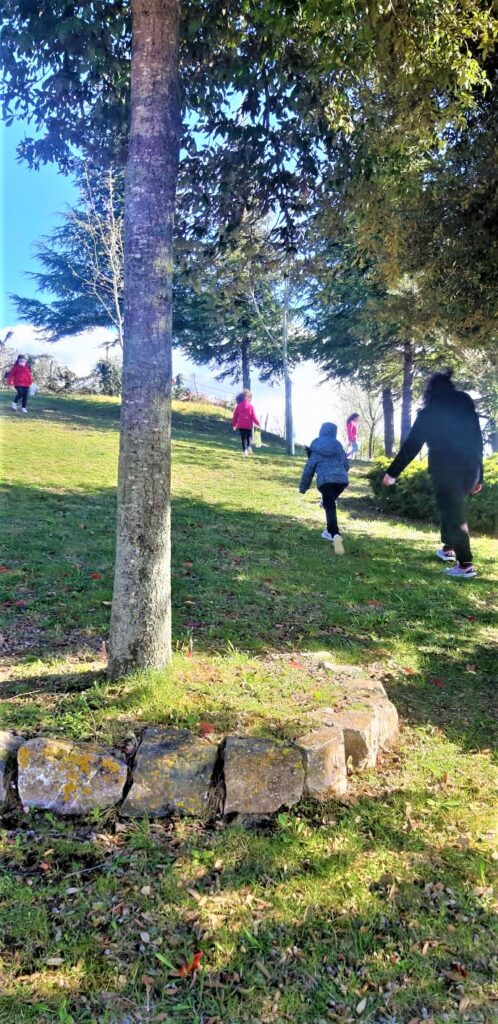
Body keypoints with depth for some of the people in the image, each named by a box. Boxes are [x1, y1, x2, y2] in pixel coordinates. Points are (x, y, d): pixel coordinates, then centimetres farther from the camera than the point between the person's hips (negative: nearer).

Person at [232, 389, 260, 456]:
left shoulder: (238, 405, 3)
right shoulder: (251, 406, -5)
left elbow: (235, 415, 7)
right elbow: (253, 416, -5)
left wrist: (234, 424, 15)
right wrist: (258, 423, 7)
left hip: (241, 425, 2)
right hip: (248, 425, -2)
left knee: (243, 438, 8)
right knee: (249, 437, 14)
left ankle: (244, 450, 1)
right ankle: (249, 446, -10)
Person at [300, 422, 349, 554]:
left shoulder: (315, 449, 12)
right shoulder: (339, 446, 18)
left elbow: (309, 469, 12)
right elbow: (346, 465, 26)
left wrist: (303, 487, 23)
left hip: (325, 481, -3)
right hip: (342, 480, 3)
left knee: (330, 508, -13)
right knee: (331, 502, 30)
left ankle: (335, 535, -37)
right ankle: (330, 531, 29)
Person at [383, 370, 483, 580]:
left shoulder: (429, 413, 1)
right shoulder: (466, 406, 11)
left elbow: (411, 445, 1)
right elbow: (477, 441, 11)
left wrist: (392, 472, 7)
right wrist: (479, 476, 16)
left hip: (445, 469, -4)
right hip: (470, 468, 5)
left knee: (453, 512, 0)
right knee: (454, 507, 25)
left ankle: (465, 564, -3)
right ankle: (449, 548, 29)